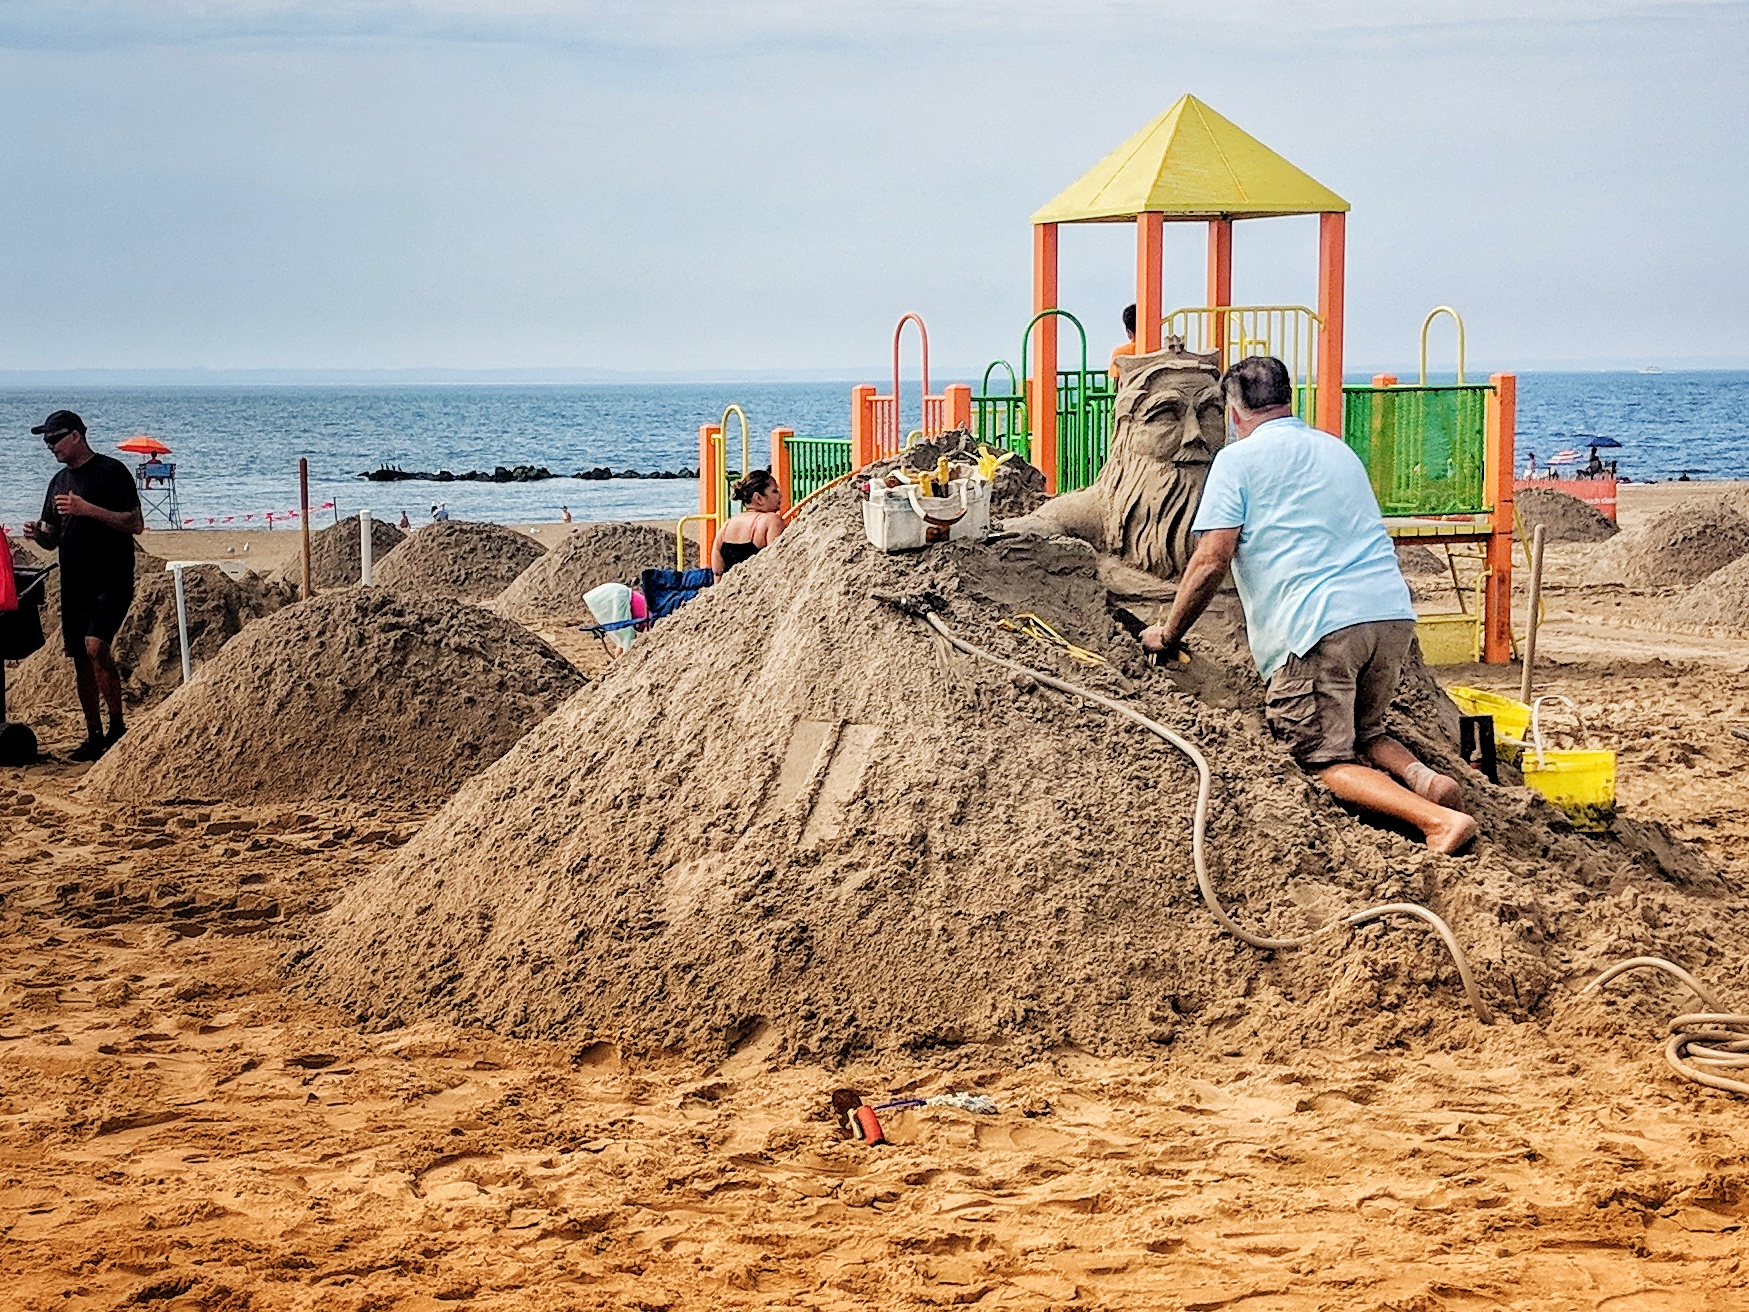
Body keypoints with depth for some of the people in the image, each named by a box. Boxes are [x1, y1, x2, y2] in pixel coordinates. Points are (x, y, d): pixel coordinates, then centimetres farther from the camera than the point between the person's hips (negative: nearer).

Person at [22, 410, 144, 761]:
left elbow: (136, 524, -13)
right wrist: (38, 533, -3)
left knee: (96, 646, -23)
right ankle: (94, 736, 14)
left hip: (112, 580, -7)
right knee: (81, 660, 7)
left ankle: (117, 727, -13)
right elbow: (53, 540, 21)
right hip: (74, 584, 8)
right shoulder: (60, 481, 16)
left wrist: (88, 509, -20)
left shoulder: (111, 471, -6)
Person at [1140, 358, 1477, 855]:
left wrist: (1168, 634, 10)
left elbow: (1211, 561, -3)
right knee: (1363, 736, 24)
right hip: (1394, 613, 7)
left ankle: (1436, 819, -23)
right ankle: (1418, 774, -7)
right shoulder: (1337, 450, 26)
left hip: (1320, 626, -6)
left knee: (1327, 761, -1)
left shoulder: (1237, 459, 5)